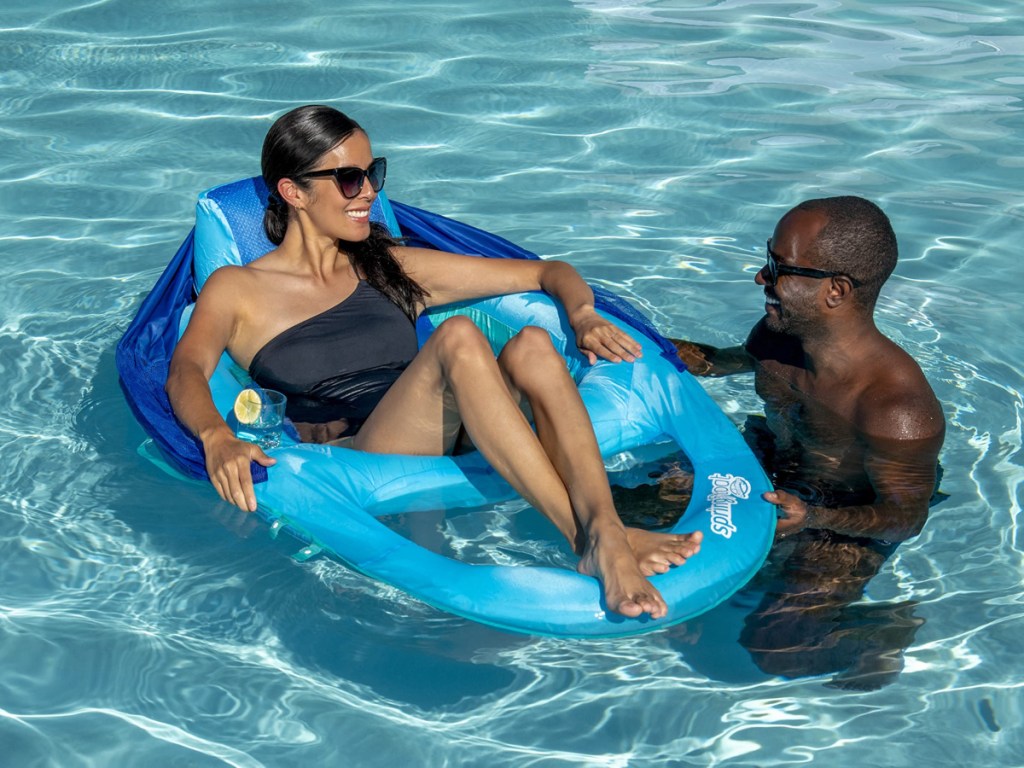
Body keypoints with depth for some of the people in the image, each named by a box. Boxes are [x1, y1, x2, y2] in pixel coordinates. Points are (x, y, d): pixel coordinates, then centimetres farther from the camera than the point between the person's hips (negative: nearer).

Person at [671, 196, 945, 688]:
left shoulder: (896, 408, -37)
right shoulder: (778, 335, -14)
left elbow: (906, 516, -26)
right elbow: (738, 359, 12)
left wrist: (814, 517, -43)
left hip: (849, 525, -7)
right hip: (768, 470, 7)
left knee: (774, 648, -21)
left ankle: (881, 635, 11)